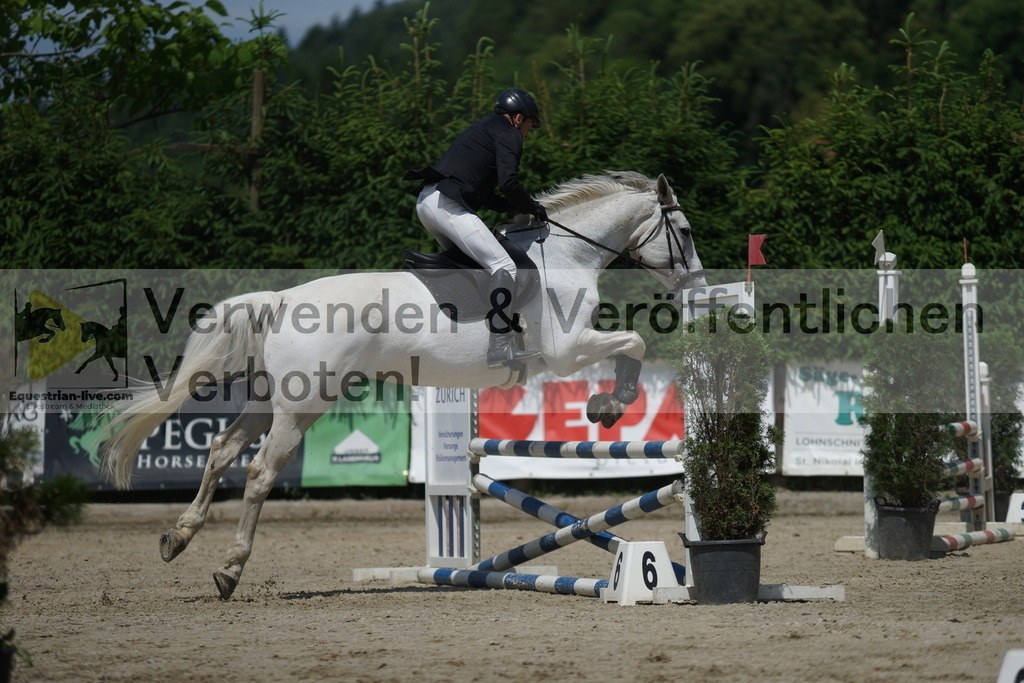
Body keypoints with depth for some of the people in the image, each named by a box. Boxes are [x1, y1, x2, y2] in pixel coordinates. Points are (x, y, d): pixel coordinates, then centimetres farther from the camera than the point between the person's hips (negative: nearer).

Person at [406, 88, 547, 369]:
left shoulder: (483, 130, 32)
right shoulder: (508, 134, 2)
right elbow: (508, 182, -13)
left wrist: (521, 208, 23)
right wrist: (532, 207, 3)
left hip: (426, 202, 10)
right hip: (447, 204, -10)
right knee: (503, 267, -14)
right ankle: (501, 349, -17)